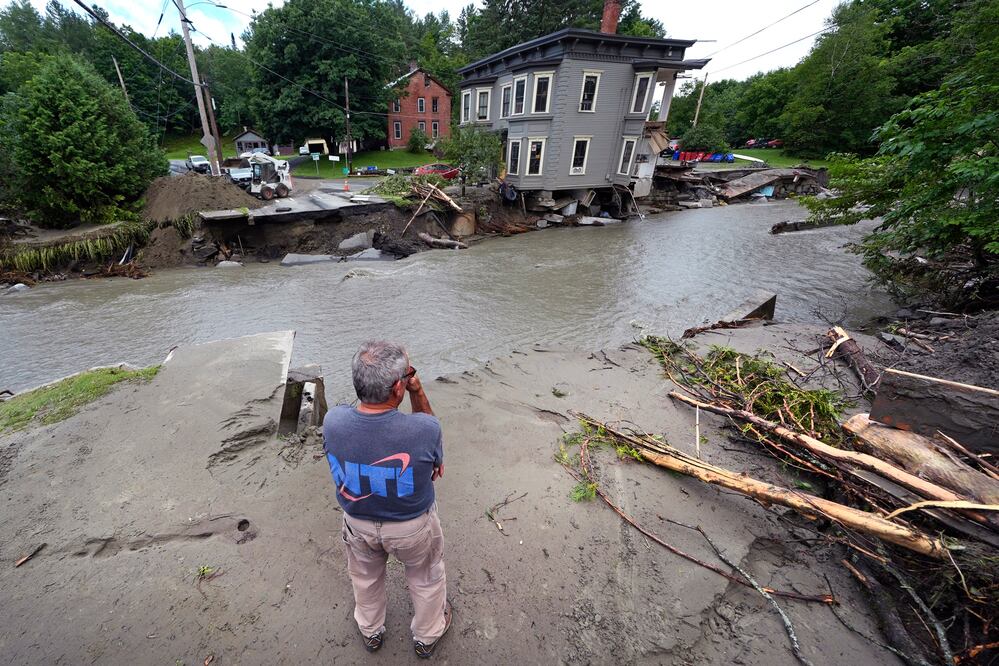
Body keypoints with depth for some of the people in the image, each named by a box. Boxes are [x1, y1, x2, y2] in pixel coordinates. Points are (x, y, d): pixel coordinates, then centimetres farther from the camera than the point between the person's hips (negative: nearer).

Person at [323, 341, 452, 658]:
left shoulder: (333, 421, -28)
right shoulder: (424, 429, -38)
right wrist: (418, 392, -23)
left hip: (358, 523, 3)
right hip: (413, 525, -2)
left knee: (365, 578, 34)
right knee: (425, 578, 30)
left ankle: (370, 632, 63)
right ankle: (427, 636, 57)